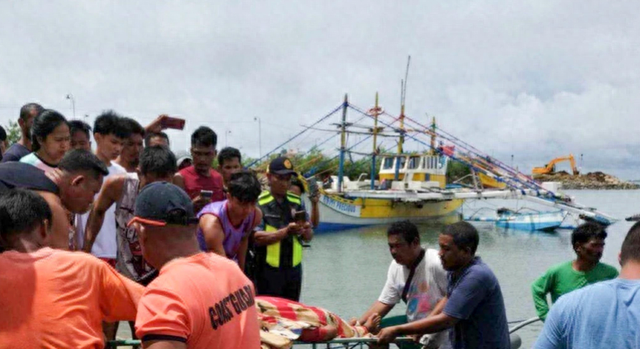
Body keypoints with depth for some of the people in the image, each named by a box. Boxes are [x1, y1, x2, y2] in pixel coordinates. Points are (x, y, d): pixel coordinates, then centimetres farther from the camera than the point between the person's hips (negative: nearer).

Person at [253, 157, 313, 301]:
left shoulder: (296, 202, 8)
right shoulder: (259, 203, -7)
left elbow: (309, 236, 8)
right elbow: (257, 238, -17)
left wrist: (305, 230, -16)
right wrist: (286, 231, -26)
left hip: (294, 269, 5)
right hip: (269, 271, -5)